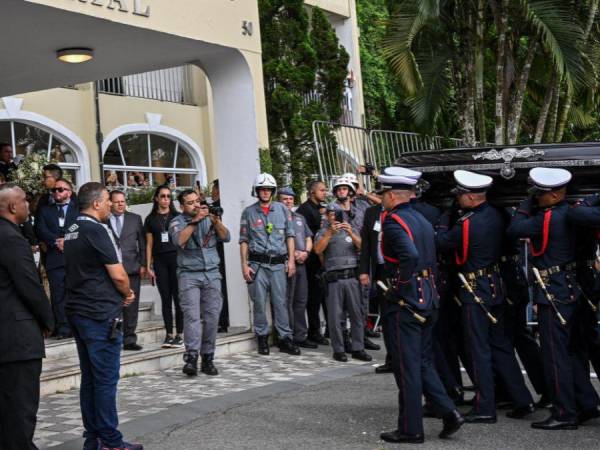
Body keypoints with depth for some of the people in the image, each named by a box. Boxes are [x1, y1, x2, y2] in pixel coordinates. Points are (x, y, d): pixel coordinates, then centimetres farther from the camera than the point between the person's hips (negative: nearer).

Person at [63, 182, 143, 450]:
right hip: (101, 314, -9)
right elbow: (118, 275, -17)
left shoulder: (71, 231, 13)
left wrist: (120, 294, 12)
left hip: (77, 311, 9)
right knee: (106, 380, -3)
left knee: (89, 379, 12)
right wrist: (128, 293, 3)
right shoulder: (97, 230, -15)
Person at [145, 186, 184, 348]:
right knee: (165, 299, 2)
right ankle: (169, 335, 7)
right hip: (159, 261, 1)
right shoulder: (151, 219, 10)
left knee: (178, 297, -4)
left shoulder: (177, 216, 7)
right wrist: (148, 266, 5)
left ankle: (179, 335, 1)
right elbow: (149, 244, 10)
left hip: (176, 258, -1)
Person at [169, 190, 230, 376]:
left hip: (212, 274, 3)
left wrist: (216, 221, -13)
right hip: (189, 275, -3)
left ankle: (208, 358, 4)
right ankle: (191, 357, -19)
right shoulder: (178, 222, 4)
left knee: (212, 316, -2)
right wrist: (195, 220, -17)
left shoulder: (209, 218, 12)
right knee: (192, 315, -14)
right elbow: (179, 240, -15)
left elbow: (226, 237, 3)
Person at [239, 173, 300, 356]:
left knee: (281, 302, 0)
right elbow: (244, 240, 6)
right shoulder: (248, 212, 6)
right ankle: (262, 337, 11)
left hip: (278, 263, 1)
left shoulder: (282, 210, 9)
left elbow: (290, 236, 9)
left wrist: (291, 260, 2)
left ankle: (285, 339, 5)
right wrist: (244, 265, -1)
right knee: (259, 302, 1)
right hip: (257, 263, -1)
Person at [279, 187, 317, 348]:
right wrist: (293, 253, -15)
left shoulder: (300, 218, 20)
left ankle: (300, 336, 16)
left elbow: (308, 239, 19)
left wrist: (305, 252, -1)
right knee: (287, 302, -5)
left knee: (301, 301, 9)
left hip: (301, 263, 7)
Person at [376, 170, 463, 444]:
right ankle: (449, 413, 11)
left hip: (405, 301, -8)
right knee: (423, 362, 18)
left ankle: (410, 429, 9)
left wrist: (401, 286, -18)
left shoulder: (393, 221, -14)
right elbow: (431, 258, 14)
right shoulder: (422, 220, 13)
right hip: (428, 298, 9)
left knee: (406, 367, 1)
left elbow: (410, 255, -30)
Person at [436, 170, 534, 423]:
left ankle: (484, 409, 7)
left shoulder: (467, 224, -22)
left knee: (479, 350, 0)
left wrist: (445, 217, 6)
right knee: (500, 345, 16)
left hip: (475, 291, -8)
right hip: (496, 286, 8)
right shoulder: (495, 215, 2)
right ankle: (522, 401, 19)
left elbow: (442, 242, -8)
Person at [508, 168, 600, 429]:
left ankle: (564, 414, 3)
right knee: (573, 350, 17)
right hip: (571, 289, 9)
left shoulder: (548, 218, -21)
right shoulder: (570, 212, 5)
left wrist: (528, 202, -6)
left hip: (553, 294, -9)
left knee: (555, 354, -2)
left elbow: (514, 229, -17)